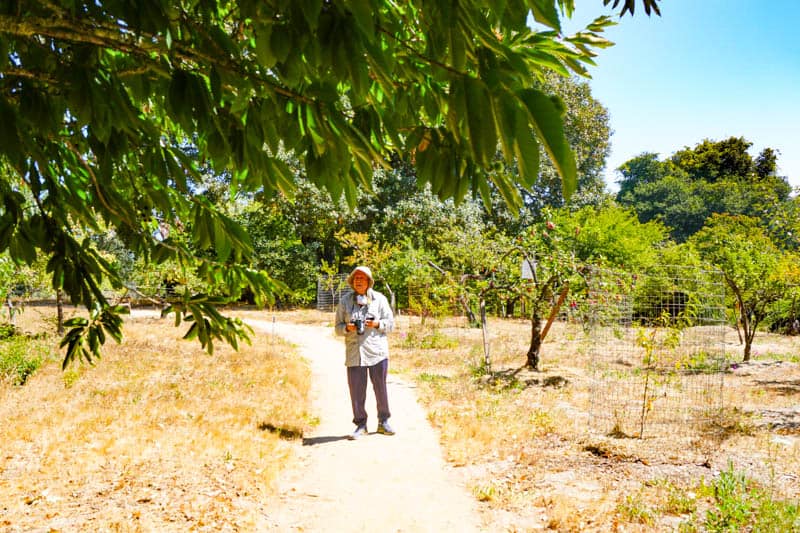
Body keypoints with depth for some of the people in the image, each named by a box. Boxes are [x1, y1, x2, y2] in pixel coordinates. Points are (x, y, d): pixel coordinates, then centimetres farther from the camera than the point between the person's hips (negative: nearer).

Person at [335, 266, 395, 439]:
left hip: (377, 351, -1)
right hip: (354, 353, 1)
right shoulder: (345, 301, 7)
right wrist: (347, 328, -12)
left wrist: (377, 324, -14)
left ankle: (383, 422, 20)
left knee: (381, 388, 4)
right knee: (356, 391, 1)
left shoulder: (379, 299, 4)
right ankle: (361, 425, 15)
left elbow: (390, 323, 5)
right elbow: (338, 327, 9)